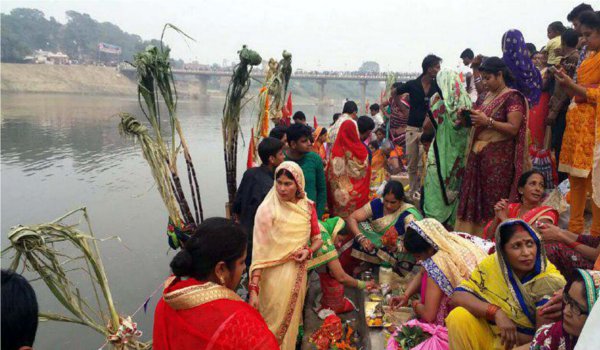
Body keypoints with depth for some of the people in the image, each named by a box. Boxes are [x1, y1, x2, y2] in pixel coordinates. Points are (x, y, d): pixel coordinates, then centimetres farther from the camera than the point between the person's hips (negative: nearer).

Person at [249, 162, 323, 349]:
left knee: (292, 319, 20)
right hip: (274, 274, -4)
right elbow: (260, 251, -18)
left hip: (298, 272, 4)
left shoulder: (307, 207, -2)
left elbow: (317, 238, 10)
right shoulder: (267, 209, -16)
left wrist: (309, 251, -12)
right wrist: (254, 288, -24)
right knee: (275, 323, 6)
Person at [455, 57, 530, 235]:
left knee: (494, 201, -5)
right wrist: (468, 119, 1)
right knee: (474, 197, 7)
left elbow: (513, 128, -15)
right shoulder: (487, 96, 15)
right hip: (478, 153, 7)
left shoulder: (512, 97, -7)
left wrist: (488, 121, -21)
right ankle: (474, 236, 14)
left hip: (499, 157, -7)